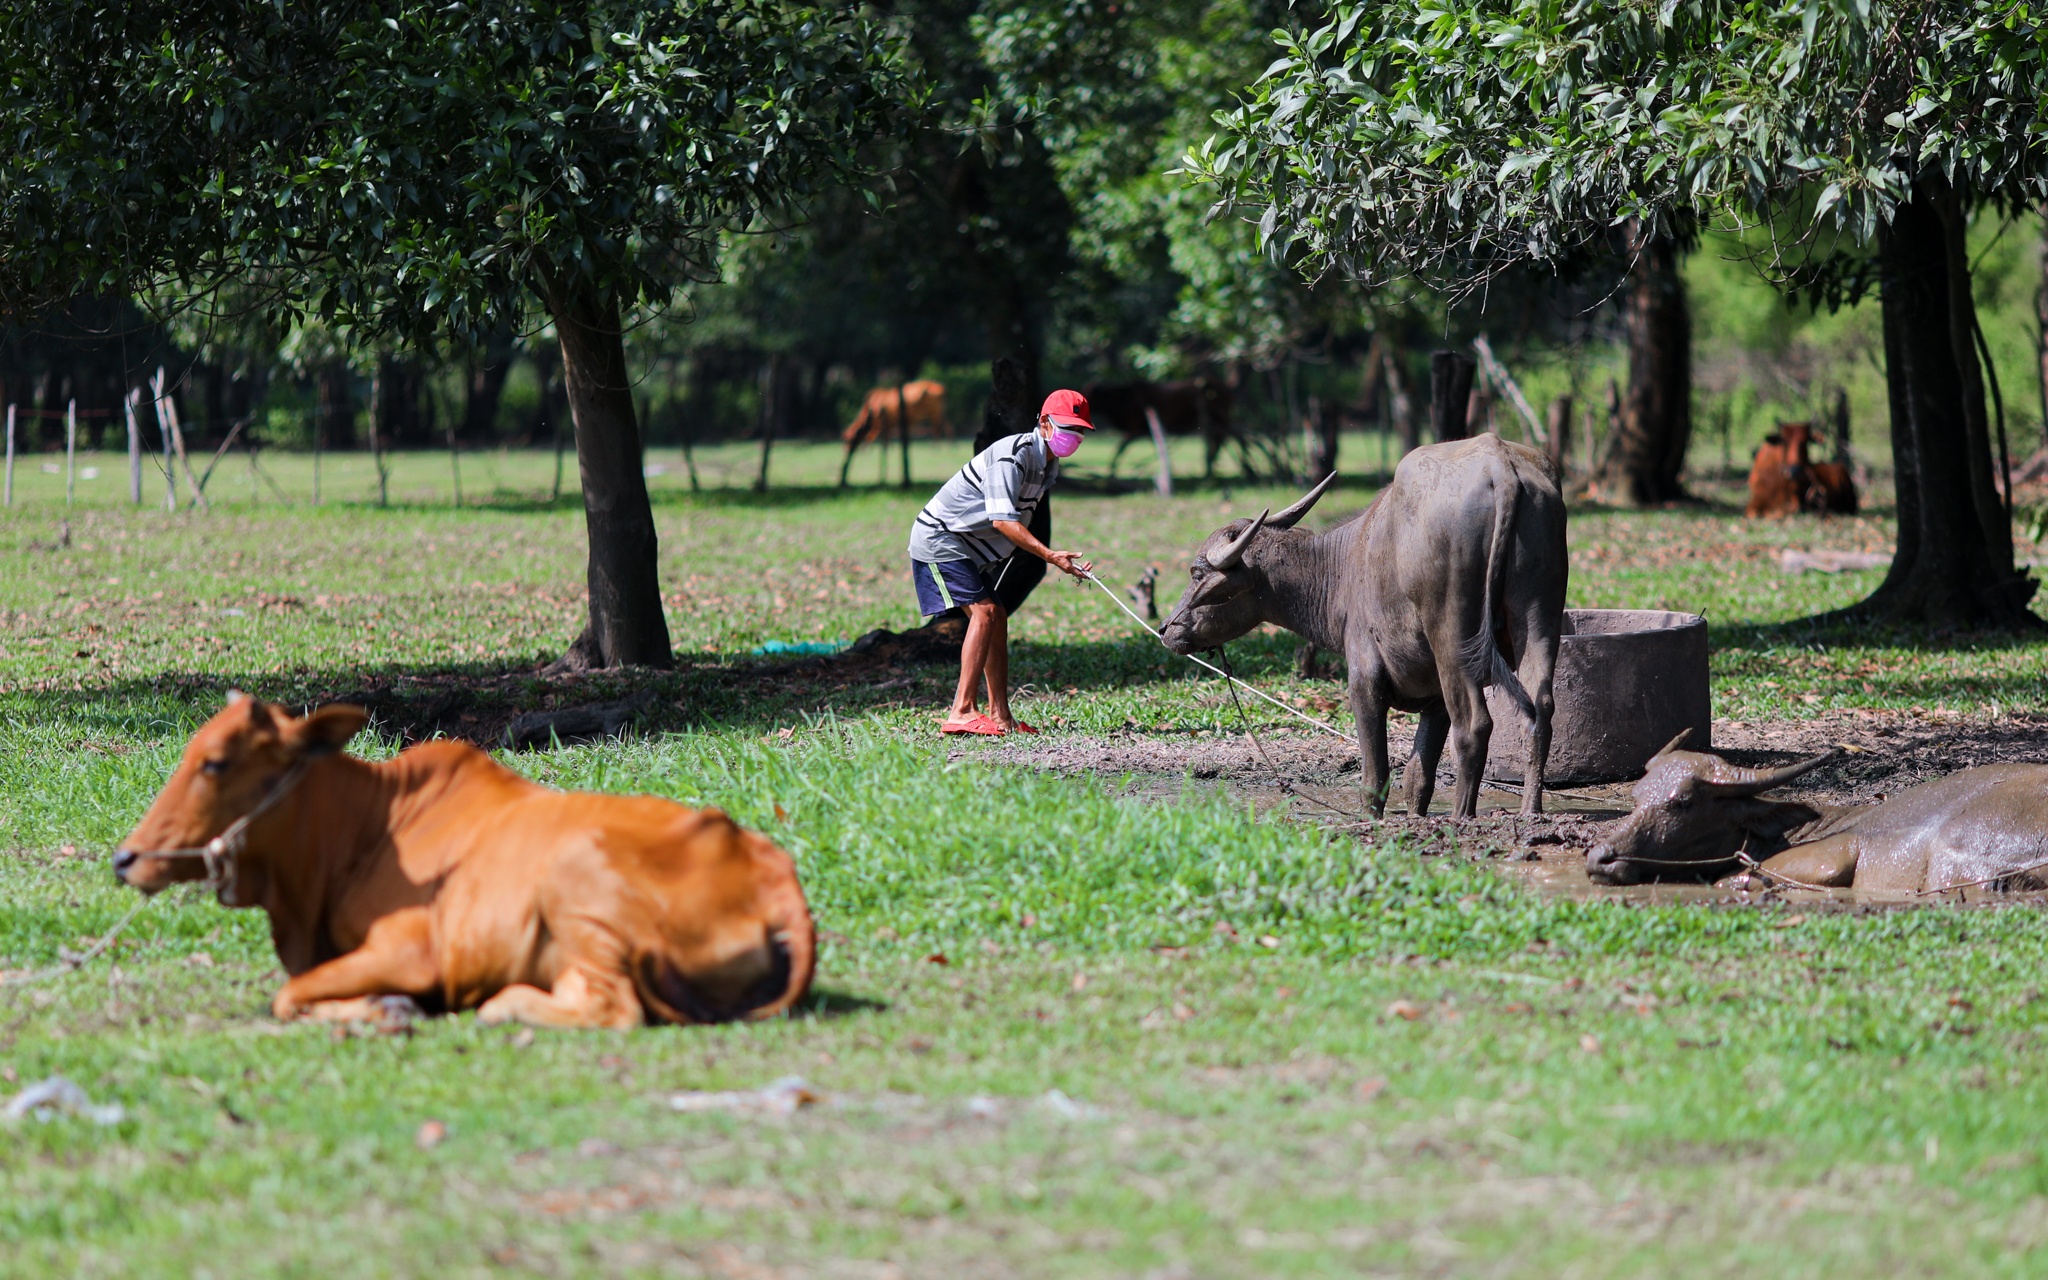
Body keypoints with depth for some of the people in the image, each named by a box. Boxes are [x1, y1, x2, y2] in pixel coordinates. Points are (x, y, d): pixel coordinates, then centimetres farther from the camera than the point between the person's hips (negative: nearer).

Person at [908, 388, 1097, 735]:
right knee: (984, 612, -20)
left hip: (971, 548, 10)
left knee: (997, 618, 8)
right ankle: (961, 712, -24)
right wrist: (1049, 555, -39)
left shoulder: (1048, 465, 7)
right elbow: (1002, 519, -33)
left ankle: (1000, 716, 12)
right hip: (939, 540, -10)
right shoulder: (1014, 454, -24)